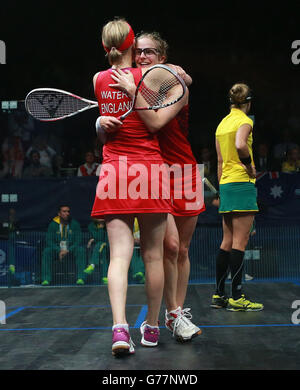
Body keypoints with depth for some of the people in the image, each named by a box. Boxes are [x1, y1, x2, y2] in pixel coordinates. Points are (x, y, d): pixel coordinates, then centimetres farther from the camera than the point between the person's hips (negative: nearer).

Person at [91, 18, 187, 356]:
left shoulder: (99, 80, 8)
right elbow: (154, 123, -11)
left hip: (114, 172, 3)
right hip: (149, 171, -2)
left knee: (119, 255, -2)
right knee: (153, 255, 8)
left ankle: (119, 327, -18)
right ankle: (152, 328, 19)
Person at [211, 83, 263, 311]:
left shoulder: (222, 123, 16)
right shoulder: (244, 121, -7)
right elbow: (240, 145, -29)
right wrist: (250, 166, -13)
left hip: (226, 184, 8)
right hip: (242, 184, -8)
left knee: (227, 242, 11)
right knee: (240, 243, -6)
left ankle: (219, 295, 14)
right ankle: (237, 298, -3)